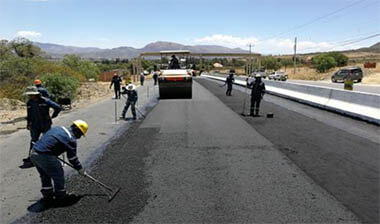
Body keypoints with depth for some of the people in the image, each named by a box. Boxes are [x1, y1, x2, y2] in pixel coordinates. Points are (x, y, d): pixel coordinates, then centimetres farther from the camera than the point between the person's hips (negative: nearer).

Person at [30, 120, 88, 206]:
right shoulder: (71, 139, -8)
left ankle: (47, 196, 36)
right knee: (58, 174, 9)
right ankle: (60, 195, 22)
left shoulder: (59, 128, 16)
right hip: (44, 156, -9)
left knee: (45, 175, 24)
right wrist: (80, 169, 13)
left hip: (34, 152, 9)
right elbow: (72, 158, 0)